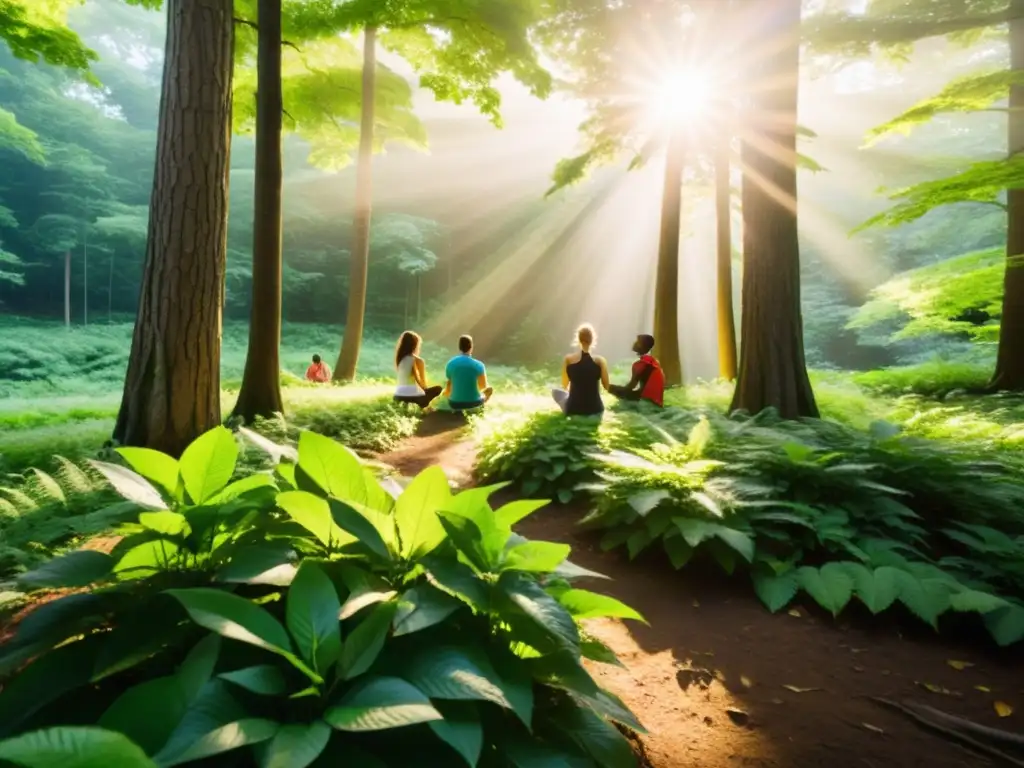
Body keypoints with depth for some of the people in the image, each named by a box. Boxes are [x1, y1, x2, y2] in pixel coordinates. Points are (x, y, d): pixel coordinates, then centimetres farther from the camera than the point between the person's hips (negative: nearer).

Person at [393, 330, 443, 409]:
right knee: (438, 389, 14)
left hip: (398, 395, 6)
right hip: (412, 395, -6)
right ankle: (422, 406, 7)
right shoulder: (418, 360, -8)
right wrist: (425, 389, 20)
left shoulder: (399, 358, 8)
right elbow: (423, 383, -1)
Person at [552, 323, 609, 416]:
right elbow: (607, 387, 1)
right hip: (595, 410, 1)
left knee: (555, 391, 29)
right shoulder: (600, 360, -7)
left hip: (573, 410, -1)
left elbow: (565, 386, 6)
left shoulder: (568, 359, -7)